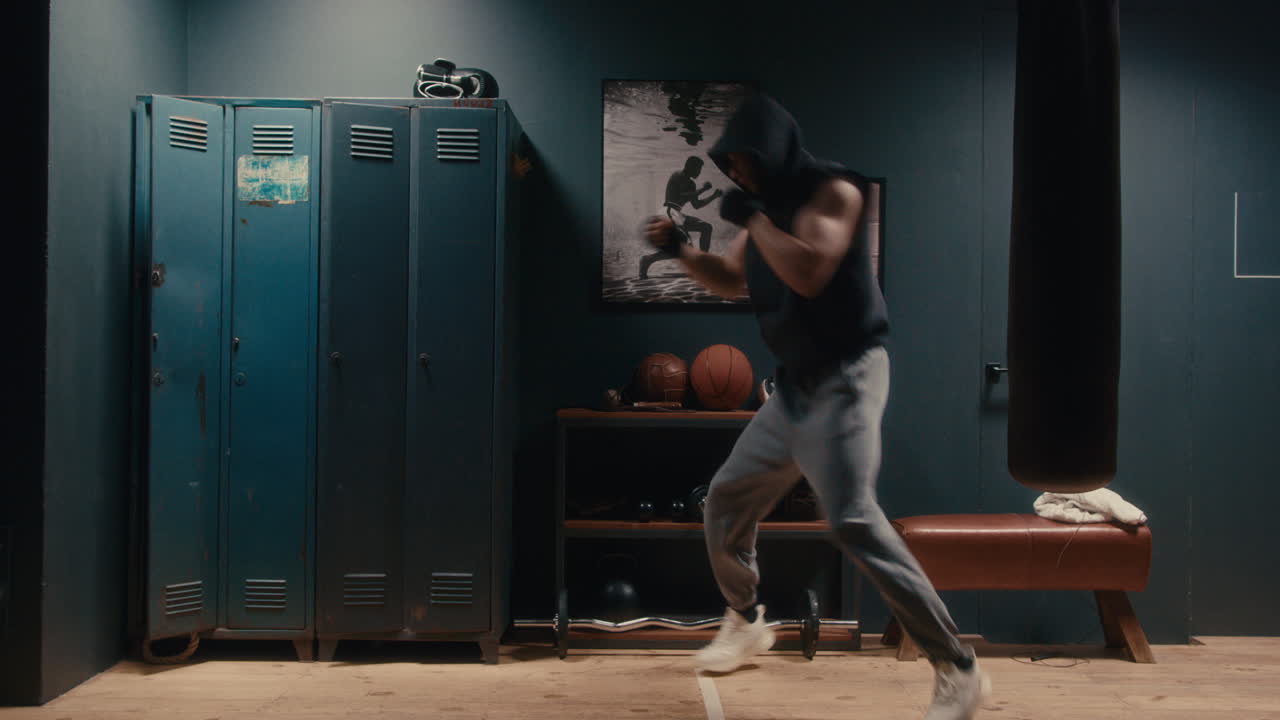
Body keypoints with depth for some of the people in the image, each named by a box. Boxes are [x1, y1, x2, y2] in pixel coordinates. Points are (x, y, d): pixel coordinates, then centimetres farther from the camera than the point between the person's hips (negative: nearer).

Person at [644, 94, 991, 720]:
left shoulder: (832, 190, -13)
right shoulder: (769, 205, 11)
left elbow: (808, 273, -28)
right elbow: (733, 281, 24)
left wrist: (752, 216, -18)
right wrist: (681, 251, 7)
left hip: (844, 379, -9)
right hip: (794, 385, 9)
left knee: (853, 522, -21)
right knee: (726, 498, 17)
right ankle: (745, 622, 38)